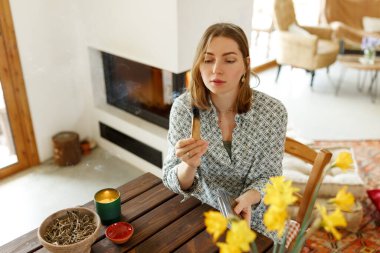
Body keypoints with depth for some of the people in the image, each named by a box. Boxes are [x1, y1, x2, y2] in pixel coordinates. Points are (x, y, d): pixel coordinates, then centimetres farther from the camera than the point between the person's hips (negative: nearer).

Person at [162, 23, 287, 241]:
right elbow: (173, 180, -12)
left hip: (252, 218, 0)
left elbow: (269, 177, -7)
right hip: (199, 211, 1)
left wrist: (248, 199, -27)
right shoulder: (183, 107, -16)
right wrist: (189, 166, -33)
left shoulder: (273, 111, -17)